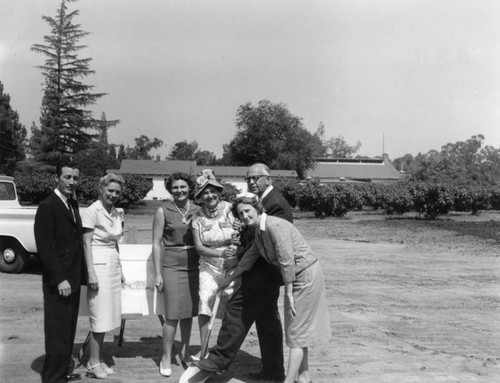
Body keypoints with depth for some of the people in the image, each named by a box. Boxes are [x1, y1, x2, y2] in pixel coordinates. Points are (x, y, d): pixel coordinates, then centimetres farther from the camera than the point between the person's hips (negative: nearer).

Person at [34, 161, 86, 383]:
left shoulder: (73, 205, 13)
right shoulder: (47, 207, -13)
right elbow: (45, 248, -17)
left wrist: (80, 275, 9)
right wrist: (60, 280, -19)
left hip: (72, 280, 8)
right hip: (58, 283, -8)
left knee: (68, 329, 16)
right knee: (57, 330, 1)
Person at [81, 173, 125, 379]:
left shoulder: (117, 213, 11)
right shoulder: (92, 211, -10)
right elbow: (87, 243, -12)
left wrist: (120, 269, 17)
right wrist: (91, 272, -17)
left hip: (113, 264, 7)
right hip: (99, 264, -7)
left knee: (107, 316, 10)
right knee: (99, 316, -3)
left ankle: (99, 360, 19)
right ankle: (93, 363, 8)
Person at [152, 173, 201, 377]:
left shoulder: (198, 210, 6)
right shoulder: (163, 211, -1)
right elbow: (156, 243, -2)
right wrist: (157, 273, -6)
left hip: (193, 266, 3)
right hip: (172, 265, -3)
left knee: (189, 311, 9)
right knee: (173, 314, -5)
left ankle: (185, 351, 27)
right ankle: (166, 357, 10)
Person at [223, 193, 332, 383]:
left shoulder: (275, 226, -23)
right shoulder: (259, 231, 6)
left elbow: (287, 262, -24)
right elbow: (249, 257, 18)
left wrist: (289, 294, -18)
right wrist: (228, 280, 26)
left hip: (306, 276, -9)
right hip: (296, 277, 9)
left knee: (296, 331, -4)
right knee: (300, 328, 18)